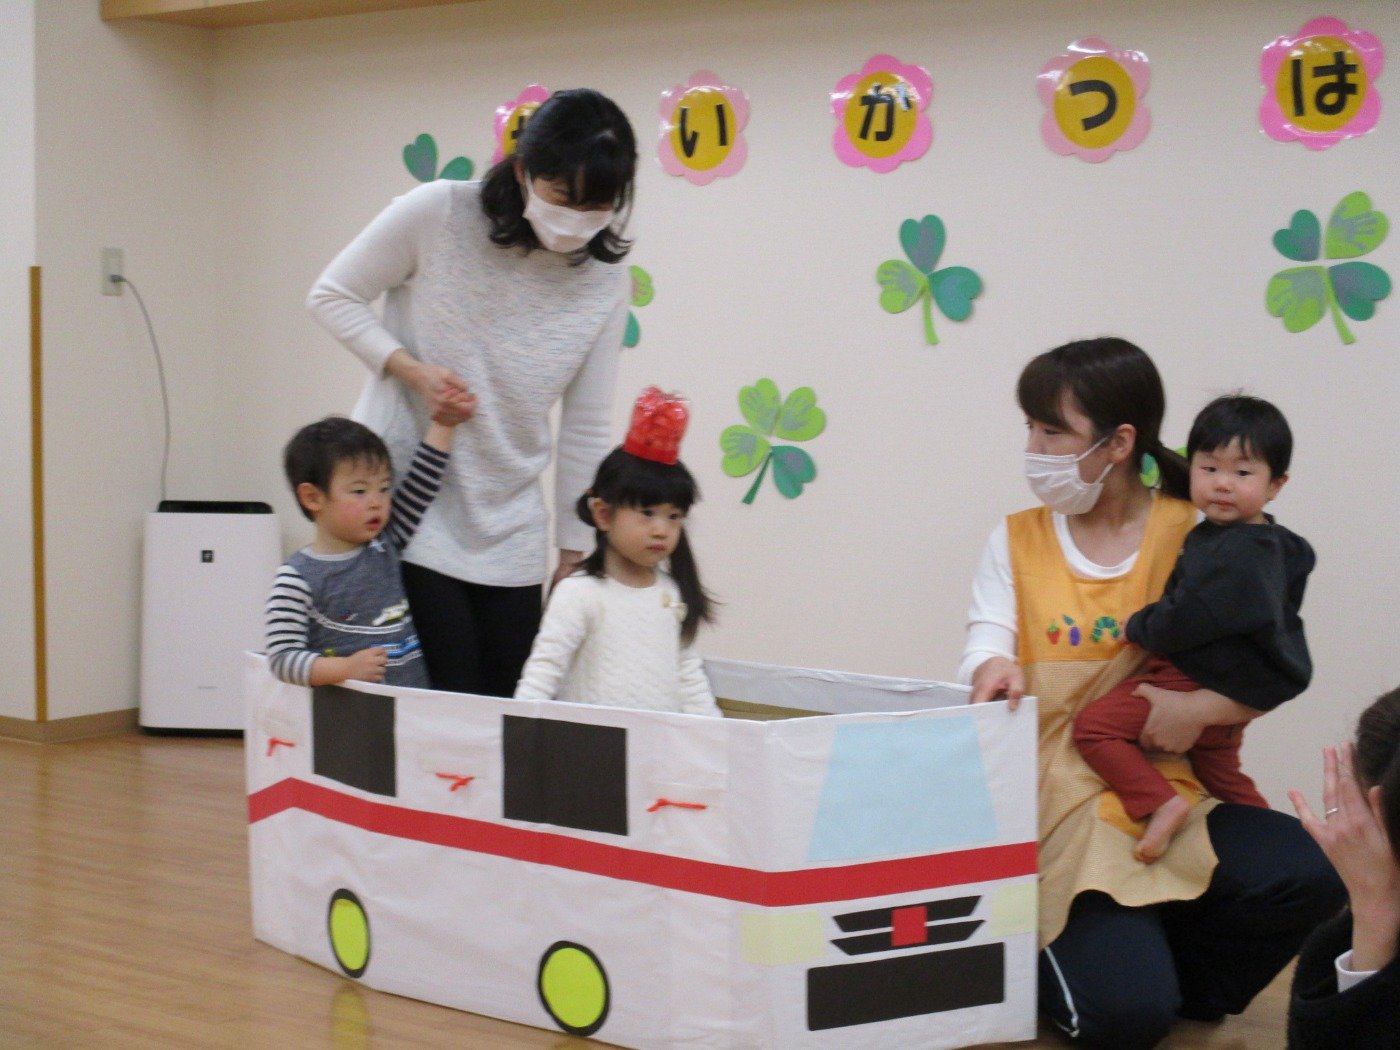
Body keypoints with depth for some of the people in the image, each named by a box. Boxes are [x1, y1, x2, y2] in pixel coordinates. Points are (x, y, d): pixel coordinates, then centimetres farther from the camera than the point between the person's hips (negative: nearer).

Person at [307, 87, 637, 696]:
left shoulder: (604, 280, -2)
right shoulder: (436, 214, -12)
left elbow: (585, 425, 2)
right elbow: (332, 297, -3)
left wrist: (575, 550, 3)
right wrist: (410, 369, -18)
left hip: (508, 530, 4)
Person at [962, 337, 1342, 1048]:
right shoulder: (1017, 541, 7)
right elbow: (988, 645, -5)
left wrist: (1200, 708, -21)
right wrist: (995, 671, -30)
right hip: (1057, 800, -1)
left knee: (1303, 877, -28)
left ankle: (1172, 973, 2)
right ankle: (1048, 960, 16)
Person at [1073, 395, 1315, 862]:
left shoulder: (1244, 552, -24)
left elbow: (1192, 617, -26)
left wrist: (1138, 627, -10)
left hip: (1203, 686, -10)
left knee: (1095, 724, -12)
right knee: (1219, 773, 28)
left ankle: (1160, 803, -19)